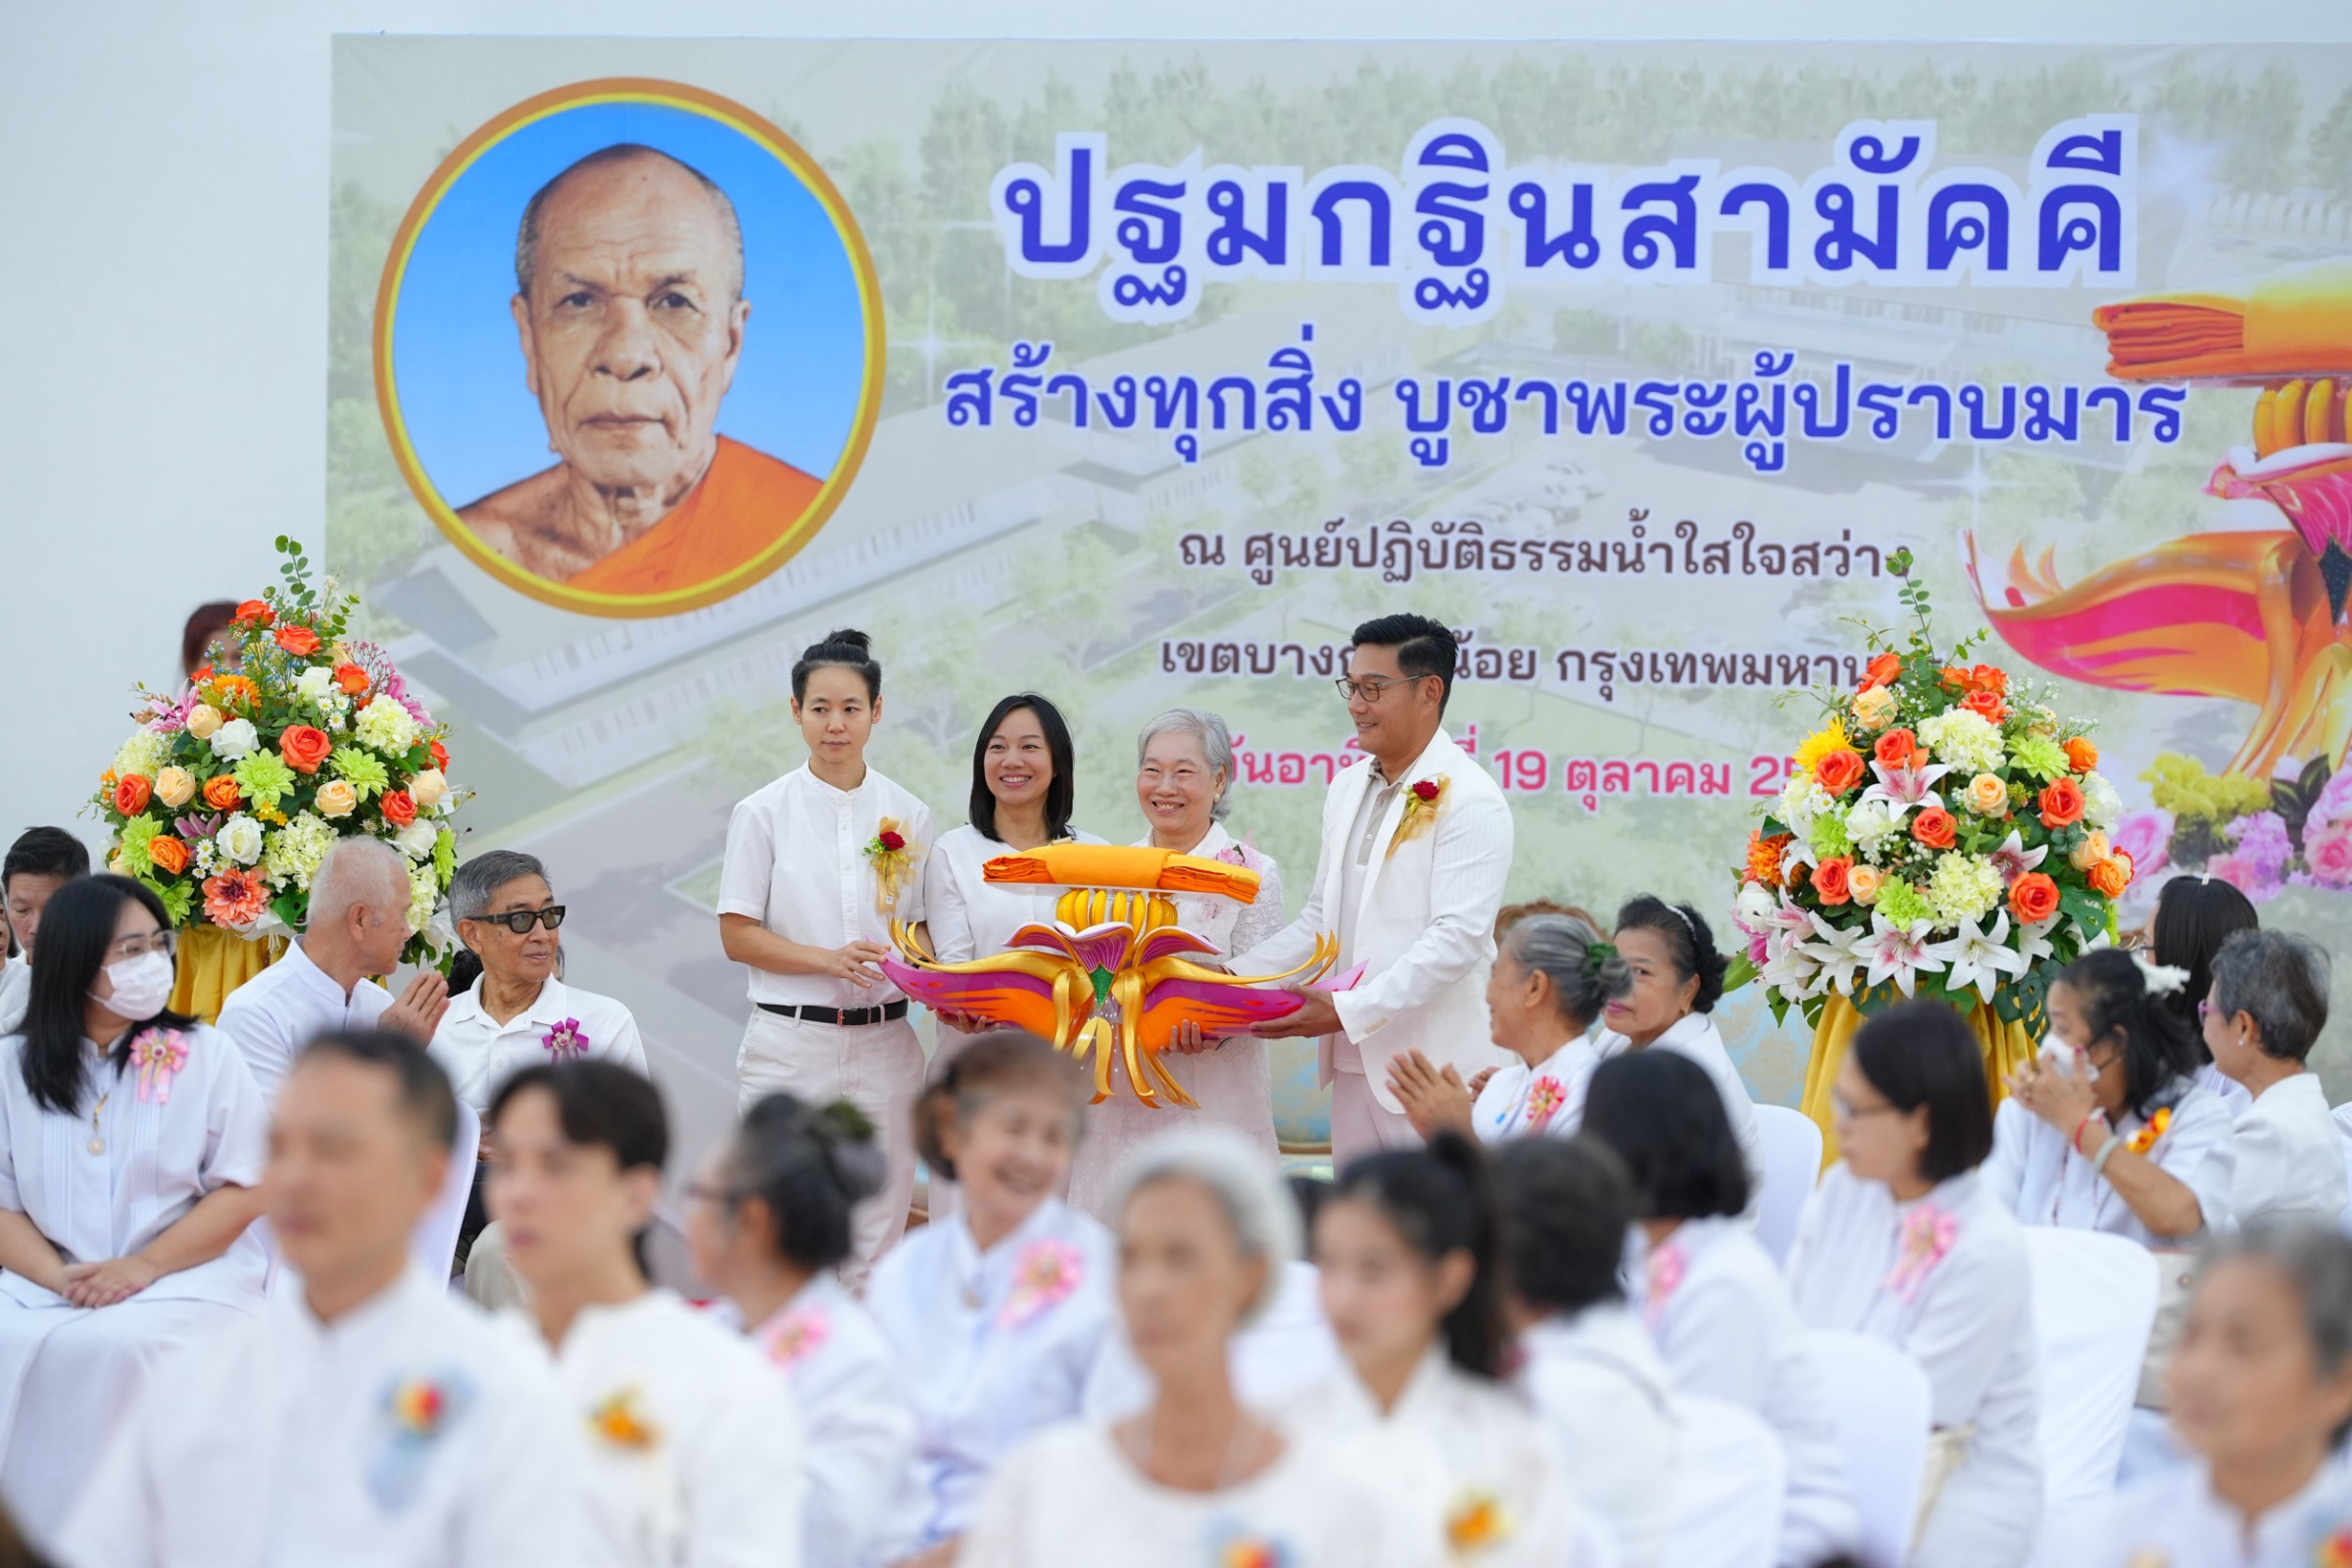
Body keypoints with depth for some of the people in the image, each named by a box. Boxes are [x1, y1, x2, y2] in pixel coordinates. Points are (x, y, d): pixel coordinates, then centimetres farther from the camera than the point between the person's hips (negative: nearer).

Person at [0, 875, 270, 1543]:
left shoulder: (203, 1055, 6)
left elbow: (244, 1190, 0)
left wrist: (142, 1268, -14)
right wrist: (58, 1276, -15)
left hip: (187, 1279, -2)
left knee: (112, 1346, -33)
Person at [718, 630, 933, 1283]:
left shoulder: (908, 815, 8)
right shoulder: (764, 813, 0)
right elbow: (737, 935, -2)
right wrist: (828, 960, -16)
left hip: (883, 1043, 3)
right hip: (790, 1042, -3)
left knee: (876, 1240, 2)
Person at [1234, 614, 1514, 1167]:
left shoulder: (1470, 801, -10)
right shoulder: (1347, 790, 15)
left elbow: (1459, 937, -18)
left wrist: (1349, 1010, -23)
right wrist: (1234, 977, 5)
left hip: (1436, 1071, -7)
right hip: (1354, 1061, 7)